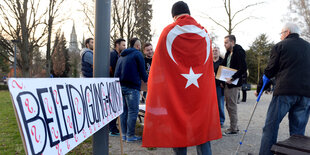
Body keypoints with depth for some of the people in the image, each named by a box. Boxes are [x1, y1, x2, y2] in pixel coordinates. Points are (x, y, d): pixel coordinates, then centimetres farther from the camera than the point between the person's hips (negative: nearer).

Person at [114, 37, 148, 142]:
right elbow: (142, 71, -3)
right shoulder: (138, 54, -2)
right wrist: (146, 80, 14)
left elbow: (117, 71, 18)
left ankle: (124, 134, 17)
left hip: (120, 85, 8)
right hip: (131, 86, -8)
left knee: (124, 110, 12)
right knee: (133, 111, -3)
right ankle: (130, 135, 0)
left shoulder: (122, 55, 20)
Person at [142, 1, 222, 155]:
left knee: (177, 127, 8)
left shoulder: (168, 32, -3)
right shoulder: (204, 33, 7)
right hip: (202, 93, 3)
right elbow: (209, 69, 12)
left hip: (174, 92, -3)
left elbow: (158, 65, -3)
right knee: (201, 129, 11)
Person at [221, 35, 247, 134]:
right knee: (228, 106, 14)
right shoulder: (228, 53, 15)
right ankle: (234, 126, 26)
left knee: (232, 106, -1)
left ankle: (234, 129, 11)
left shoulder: (239, 52, -12)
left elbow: (243, 68, -21)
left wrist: (232, 78, -21)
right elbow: (224, 65, 20)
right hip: (227, 83, 9)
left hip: (234, 84, -9)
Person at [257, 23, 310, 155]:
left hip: (285, 91, -5)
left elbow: (269, 71, 4)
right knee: (298, 131, 10)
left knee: (270, 127, 1)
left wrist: (259, 88, 12)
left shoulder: (280, 46, 4)